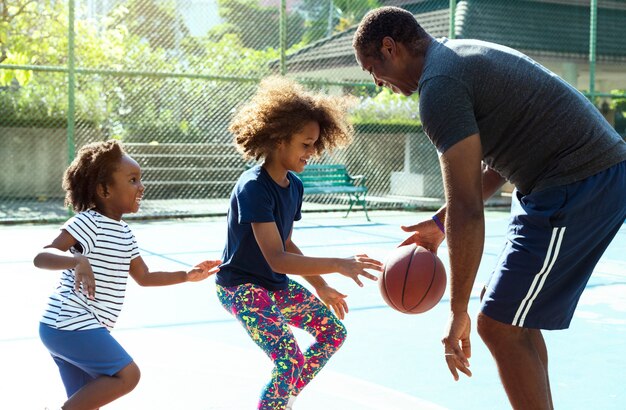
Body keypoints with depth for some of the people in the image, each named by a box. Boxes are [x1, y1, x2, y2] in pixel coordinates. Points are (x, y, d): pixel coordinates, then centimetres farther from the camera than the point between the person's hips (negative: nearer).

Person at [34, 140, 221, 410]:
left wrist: (187, 276, 17)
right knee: (127, 374, -14)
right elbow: (41, 257, -25)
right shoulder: (88, 223, -15)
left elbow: (144, 277, 24)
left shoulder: (124, 234, 14)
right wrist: (77, 261, -44)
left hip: (77, 327, 10)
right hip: (71, 325, -10)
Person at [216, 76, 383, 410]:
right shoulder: (253, 188, -26)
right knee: (290, 359, -22)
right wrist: (337, 264, -40)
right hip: (241, 288, -9)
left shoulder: (294, 185, 0)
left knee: (334, 332, 12)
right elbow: (276, 259, -33)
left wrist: (321, 287, 12)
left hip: (276, 284, 9)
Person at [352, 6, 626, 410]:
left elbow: (467, 210, -19)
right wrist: (442, 221, 25)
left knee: (499, 326, -5)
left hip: (575, 190, -10)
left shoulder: (439, 85, -15)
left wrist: (458, 311, -13)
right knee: (514, 319, 18)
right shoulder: (464, 54, 16)